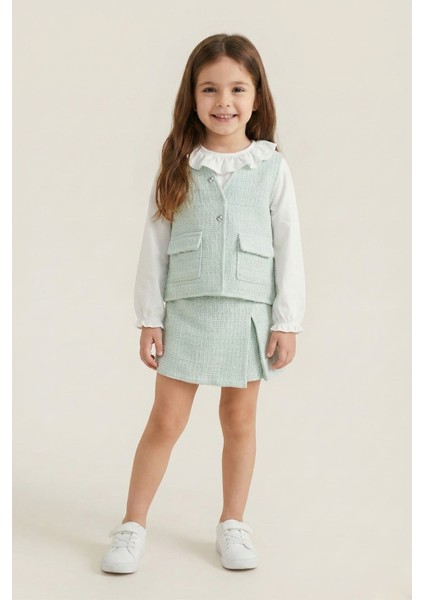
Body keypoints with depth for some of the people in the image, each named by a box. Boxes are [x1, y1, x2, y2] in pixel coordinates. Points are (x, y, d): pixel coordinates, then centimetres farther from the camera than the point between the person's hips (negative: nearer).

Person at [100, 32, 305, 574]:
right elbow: (155, 244, 2)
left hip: (249, 313, 0)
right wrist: (149, 319, -1)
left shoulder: (271, 167, -1)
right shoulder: (179, 167, 0)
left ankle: (232, 524, 26)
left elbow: (288, 246, 0)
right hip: (187, 311, 0)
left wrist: (287, 321, -3)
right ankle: (133, 526, 16)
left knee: (239, 419, 11)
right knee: (166, 421, 3)